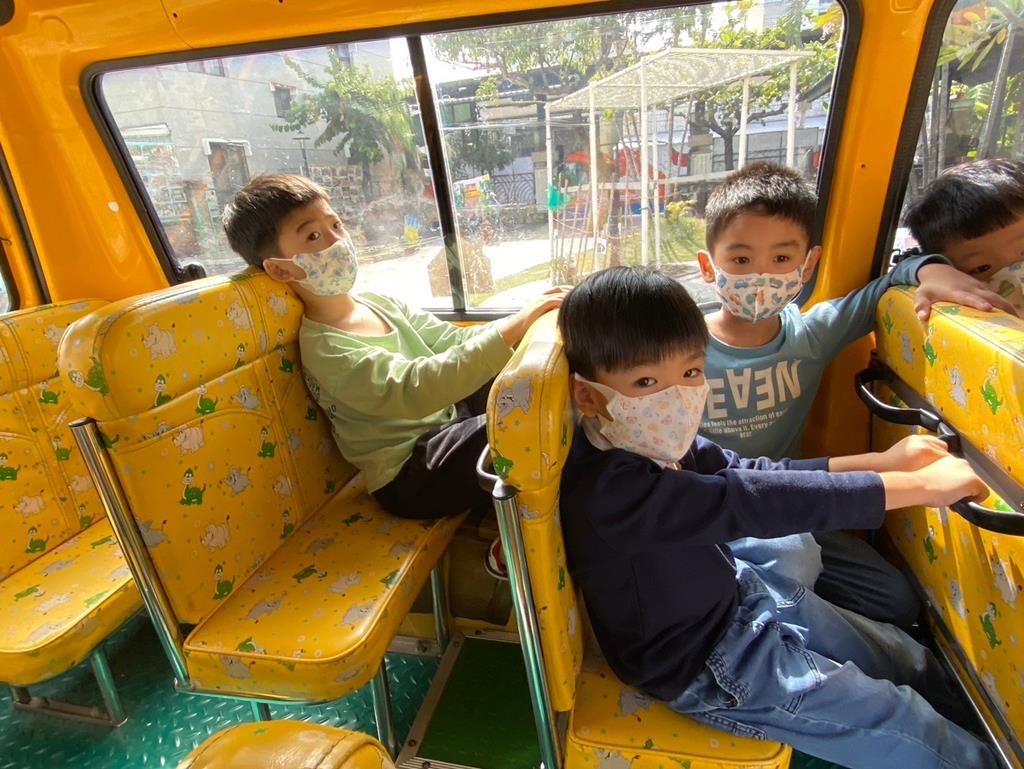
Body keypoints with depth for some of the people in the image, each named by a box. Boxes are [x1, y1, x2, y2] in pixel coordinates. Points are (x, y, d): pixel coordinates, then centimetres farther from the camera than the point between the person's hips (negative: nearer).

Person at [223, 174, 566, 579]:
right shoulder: (324, 348, -19)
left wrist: (525, 320, -13)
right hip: (409, 477, -8)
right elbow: (415, 390, -34)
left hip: (447, 423, 8)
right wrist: (512, 327, -38)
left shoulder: (381, 303, 7)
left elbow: (457, 342, 4)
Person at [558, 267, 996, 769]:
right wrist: (919, 486, -30)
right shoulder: (609, 489, -37)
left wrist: (879, 462, -7)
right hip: (706, 667, -7)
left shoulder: (660, 444, -9)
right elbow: (752, 502, -38)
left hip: (737, 594, 8)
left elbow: (748, 472, 0)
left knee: (915, 666, 19)